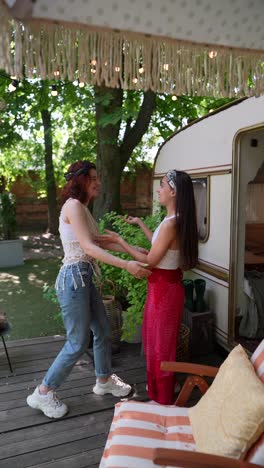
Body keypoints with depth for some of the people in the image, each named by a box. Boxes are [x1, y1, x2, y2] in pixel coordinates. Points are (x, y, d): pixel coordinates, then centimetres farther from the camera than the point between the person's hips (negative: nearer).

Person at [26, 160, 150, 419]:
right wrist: (126, 265, -26)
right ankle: (43, 393, 18)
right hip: (73, 278, -9)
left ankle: (104, 380, 38)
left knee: (103, 332, 18)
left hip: (85, 279, 9)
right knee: (78, 343, 1)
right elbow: (88, 247, -21)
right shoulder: (73, 205, -14)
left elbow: (98, 241, 19)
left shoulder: (82, 208, 16)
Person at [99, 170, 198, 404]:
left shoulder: (170, 224, -25)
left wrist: (119, 240, -15)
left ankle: (163, 399, 27)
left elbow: (150, 261, -20)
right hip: (164, 285, 10)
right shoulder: (175, 220, 5)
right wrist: (140, 223, 24)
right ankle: (160, 389, 43)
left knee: (160, 342, 7)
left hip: (164, 288, -10)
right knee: (156, 339, 23)